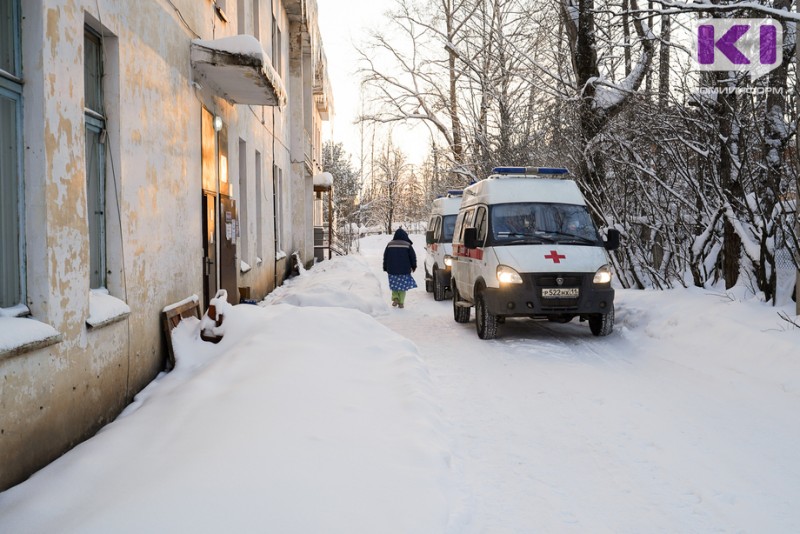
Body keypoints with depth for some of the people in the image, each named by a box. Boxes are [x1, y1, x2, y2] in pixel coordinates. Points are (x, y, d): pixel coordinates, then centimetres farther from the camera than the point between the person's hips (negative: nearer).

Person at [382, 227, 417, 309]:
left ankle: (395, 298, -2)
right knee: (402, 286, 5)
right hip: (404, 270, -2)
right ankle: (401, 302, 2)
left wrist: (385, 268, 16)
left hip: (392, 270, 2)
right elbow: (413, 256, 2)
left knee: (394, 285, 15)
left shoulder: (390, 244, 4)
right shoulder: (407, 245, -2)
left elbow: (385, 257, 8)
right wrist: (413, 266, 17)